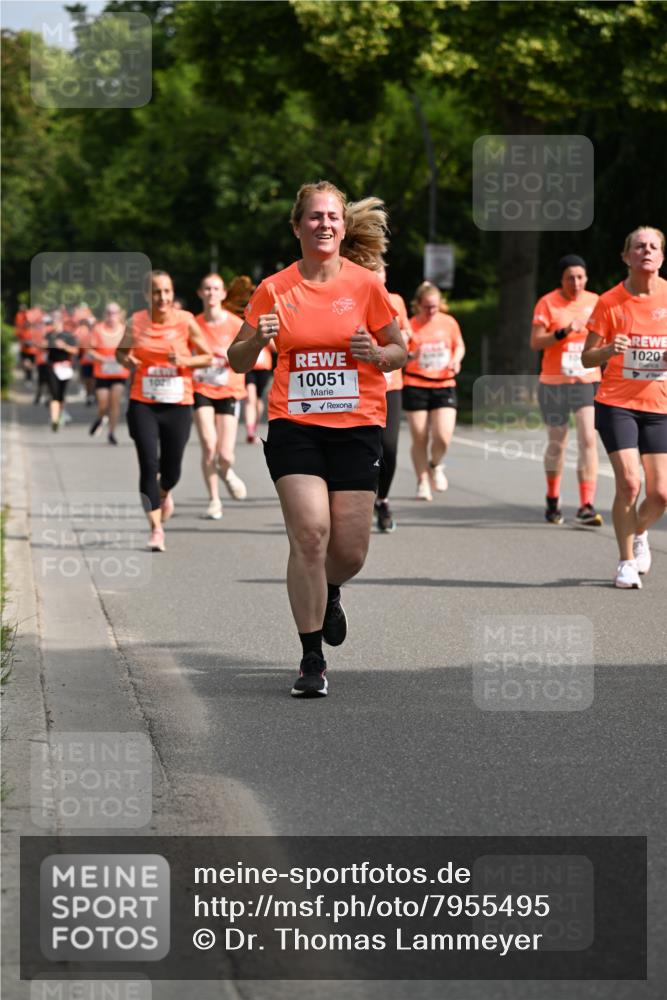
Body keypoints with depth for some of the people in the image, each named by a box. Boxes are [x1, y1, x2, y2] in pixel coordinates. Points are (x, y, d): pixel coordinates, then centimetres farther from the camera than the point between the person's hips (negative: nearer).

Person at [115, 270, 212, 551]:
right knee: (148, 465, -11)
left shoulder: (186, 321, -3)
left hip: (178, 405, 0)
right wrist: (126, 360, -8)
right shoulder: (137, 322, 0)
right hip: (143, 404, 0)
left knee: (171, 470, 6)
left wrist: (184, 360, -14)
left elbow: (207, 357, 4)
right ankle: (156, 528, -4)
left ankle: (164, 494, 44)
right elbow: (121, 351, 15)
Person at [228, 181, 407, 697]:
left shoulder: (366, 284, 1)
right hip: (295, 426, -1)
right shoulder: (275, 289, 1)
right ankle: (312, 660, -6)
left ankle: (330, 593, 38)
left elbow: (399, 351, 11)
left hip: (357, 426, 1)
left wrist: (376, 354, -11)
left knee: (350, 550, -1)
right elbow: (239, 362, 7)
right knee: (310, 533, -15)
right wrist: (257, 338, -14)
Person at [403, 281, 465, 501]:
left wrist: (456, 359, -2)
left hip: (444, 386, 1)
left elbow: (459, 345, 18)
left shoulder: (449, 322, 2)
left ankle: (435, 465, 21)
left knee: (443, 436, -11)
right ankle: (423, 481, 17)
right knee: (419, 438, 1)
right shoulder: (410, 326, -4)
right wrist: (410, 356, -23)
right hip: (415, 386, -1)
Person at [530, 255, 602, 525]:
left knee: (588, 440, -14)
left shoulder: (595, 302, 4)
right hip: (554, 383, -1)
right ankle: (553, 500, 34)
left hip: (588, 382, 1)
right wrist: (563, 332, -24)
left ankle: (586, 507, -15)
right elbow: (535, 342, -12)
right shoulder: (548, 303, -5)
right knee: (556, 443, 11)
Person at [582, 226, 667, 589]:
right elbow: (587, 358, 0)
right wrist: (609, 350, -22)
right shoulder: (609, 302, -4)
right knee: (628, 483, -14)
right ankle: (626, 562, 4)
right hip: (616, 404, -2)